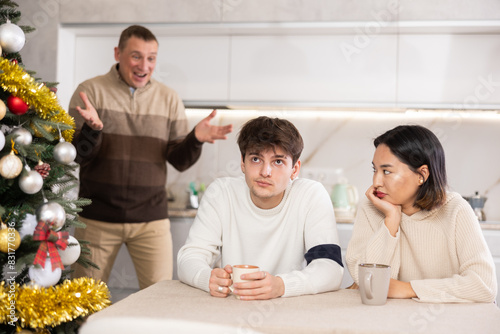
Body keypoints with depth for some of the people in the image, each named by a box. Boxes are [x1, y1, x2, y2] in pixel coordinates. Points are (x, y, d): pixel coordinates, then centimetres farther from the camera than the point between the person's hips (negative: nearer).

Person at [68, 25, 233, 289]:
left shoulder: (169, 99, 7)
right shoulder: (90, 90, 0)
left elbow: (179, 161, 5)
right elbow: (75, 156, -5)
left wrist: (195, 139, -15)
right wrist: (91, 129, -25)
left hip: (151, 218, 2)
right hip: (97, 216, -1)